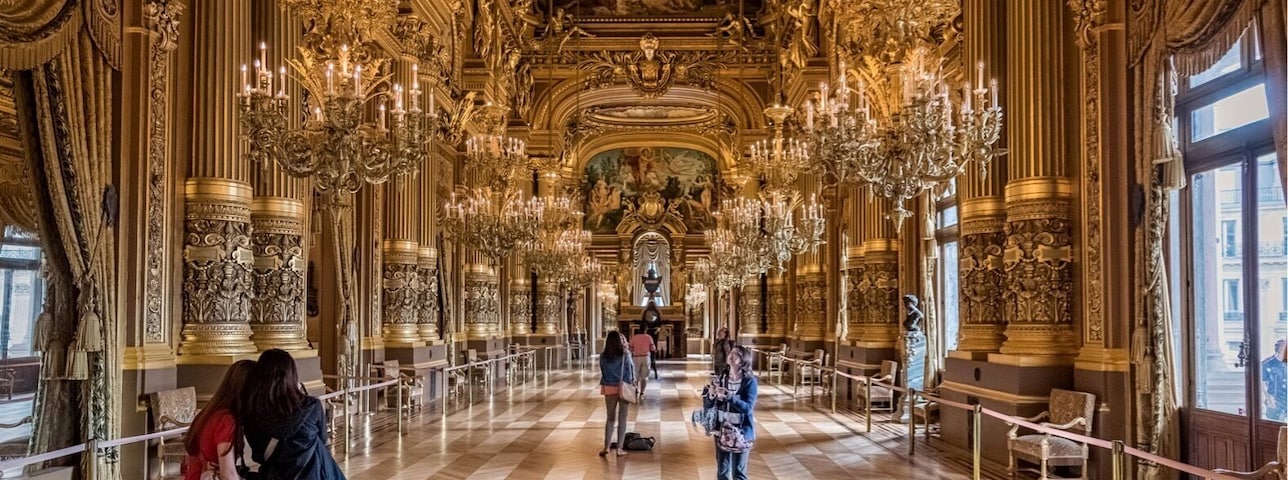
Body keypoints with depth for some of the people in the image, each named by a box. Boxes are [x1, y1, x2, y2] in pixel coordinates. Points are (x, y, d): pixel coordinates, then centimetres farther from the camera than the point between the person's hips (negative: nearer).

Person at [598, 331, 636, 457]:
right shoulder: (625, 355, -10)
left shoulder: (603, 356, -4)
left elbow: (603, 372, 6)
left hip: (609, 389, 2)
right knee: (622, 418, 6)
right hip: (624, 388, -2)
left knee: (610, 418, 14)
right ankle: (619, 448, 6)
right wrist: (632, 382, 12)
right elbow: (630, 372, -2)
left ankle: (606, 446, 9)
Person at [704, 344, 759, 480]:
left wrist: (728, 396, -32)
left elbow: (747, 408, -22)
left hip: (741, 432, -4)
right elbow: (707, 406, 2)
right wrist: (710, 396, -19)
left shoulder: (750, 381, -11)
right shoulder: (720, 379, 0)